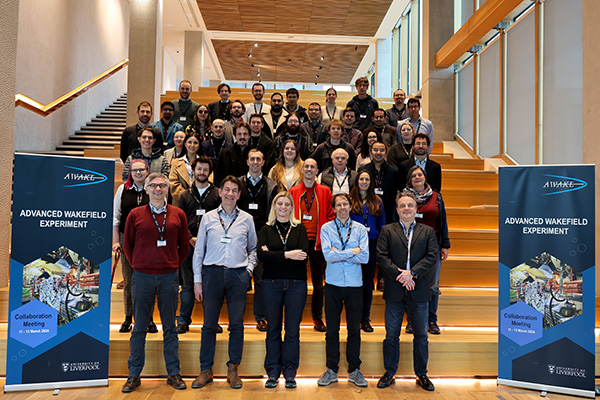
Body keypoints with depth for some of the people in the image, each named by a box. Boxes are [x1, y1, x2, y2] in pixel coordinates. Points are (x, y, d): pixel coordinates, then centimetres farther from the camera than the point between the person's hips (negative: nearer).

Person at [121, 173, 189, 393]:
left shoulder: (178, 215, 4)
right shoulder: (136, 214, 2)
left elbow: (184, 245, 12)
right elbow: (127, 244, 10)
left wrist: (175, 265, 6)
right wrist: (138, 266, 6)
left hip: (169, 277, 1)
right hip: (142, 276, 0)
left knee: (170, 327, 9)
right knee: (139, 328, 8)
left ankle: (173, 374, 18)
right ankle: (134, 375, 20)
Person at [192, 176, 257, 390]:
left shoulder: (247, 219, 8)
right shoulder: (208, 218, 7)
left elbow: (253, 248, 17)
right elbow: (199, 250, 8)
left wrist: (249, 269, 2)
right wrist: (197, 280, 4)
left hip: (238, 275, 0)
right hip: (212, 273, 0)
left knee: (237, 324, 3)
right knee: (209, 323, 3)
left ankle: (233, 370, 16)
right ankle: (206, 370, 16)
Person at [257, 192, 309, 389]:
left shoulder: (299, 229, 6)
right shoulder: (266, 230, 7)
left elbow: (304, 255, -9)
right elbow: (261, 255, -9)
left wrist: (273, 256, -11)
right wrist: (287, 255, -16)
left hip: (296, 284, 0)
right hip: (271, 284, 0)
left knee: (293, 330, 4)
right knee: (273, 329, 8)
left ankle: (290, 373, 16)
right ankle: (272, 372, 18)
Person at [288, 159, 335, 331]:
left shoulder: (325, 191, 7)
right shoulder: (293, 192, 8)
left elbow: (330, 216, 7)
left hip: (317, 242, 0)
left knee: (318, 282, 7)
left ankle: (318, 318, 18)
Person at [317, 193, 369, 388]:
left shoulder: (360, 229, 3)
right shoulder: (326, 228, 1)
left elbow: (365, 257, -8)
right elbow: (328, 255, -13)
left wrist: (339, 254, -11)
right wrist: (353, 251, -11)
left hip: (354, 284, 1)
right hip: (333, 284, -1)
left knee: (354, 329, 9)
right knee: (332, 329, 8)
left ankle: (354, 370, 22)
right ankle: (332, 369, 21)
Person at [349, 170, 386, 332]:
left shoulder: (377, 201, 11)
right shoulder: (350, 200, 4)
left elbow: (382, 225, 12)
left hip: (372, 244, 2)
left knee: (368, 282, 7)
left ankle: (365, 318, 17)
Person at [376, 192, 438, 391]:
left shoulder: (427, 231, 9)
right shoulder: (387, 230, 7)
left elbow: (432, 256, -3)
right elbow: (381, 257, -4)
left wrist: (412, 273, -14)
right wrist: (399, 275, -15)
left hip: (418, 291, 1)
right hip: (394, 291, -1)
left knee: (421, 335, 10)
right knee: (391, 335, 7)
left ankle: (422, 375, 24)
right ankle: (389, 373, 20)